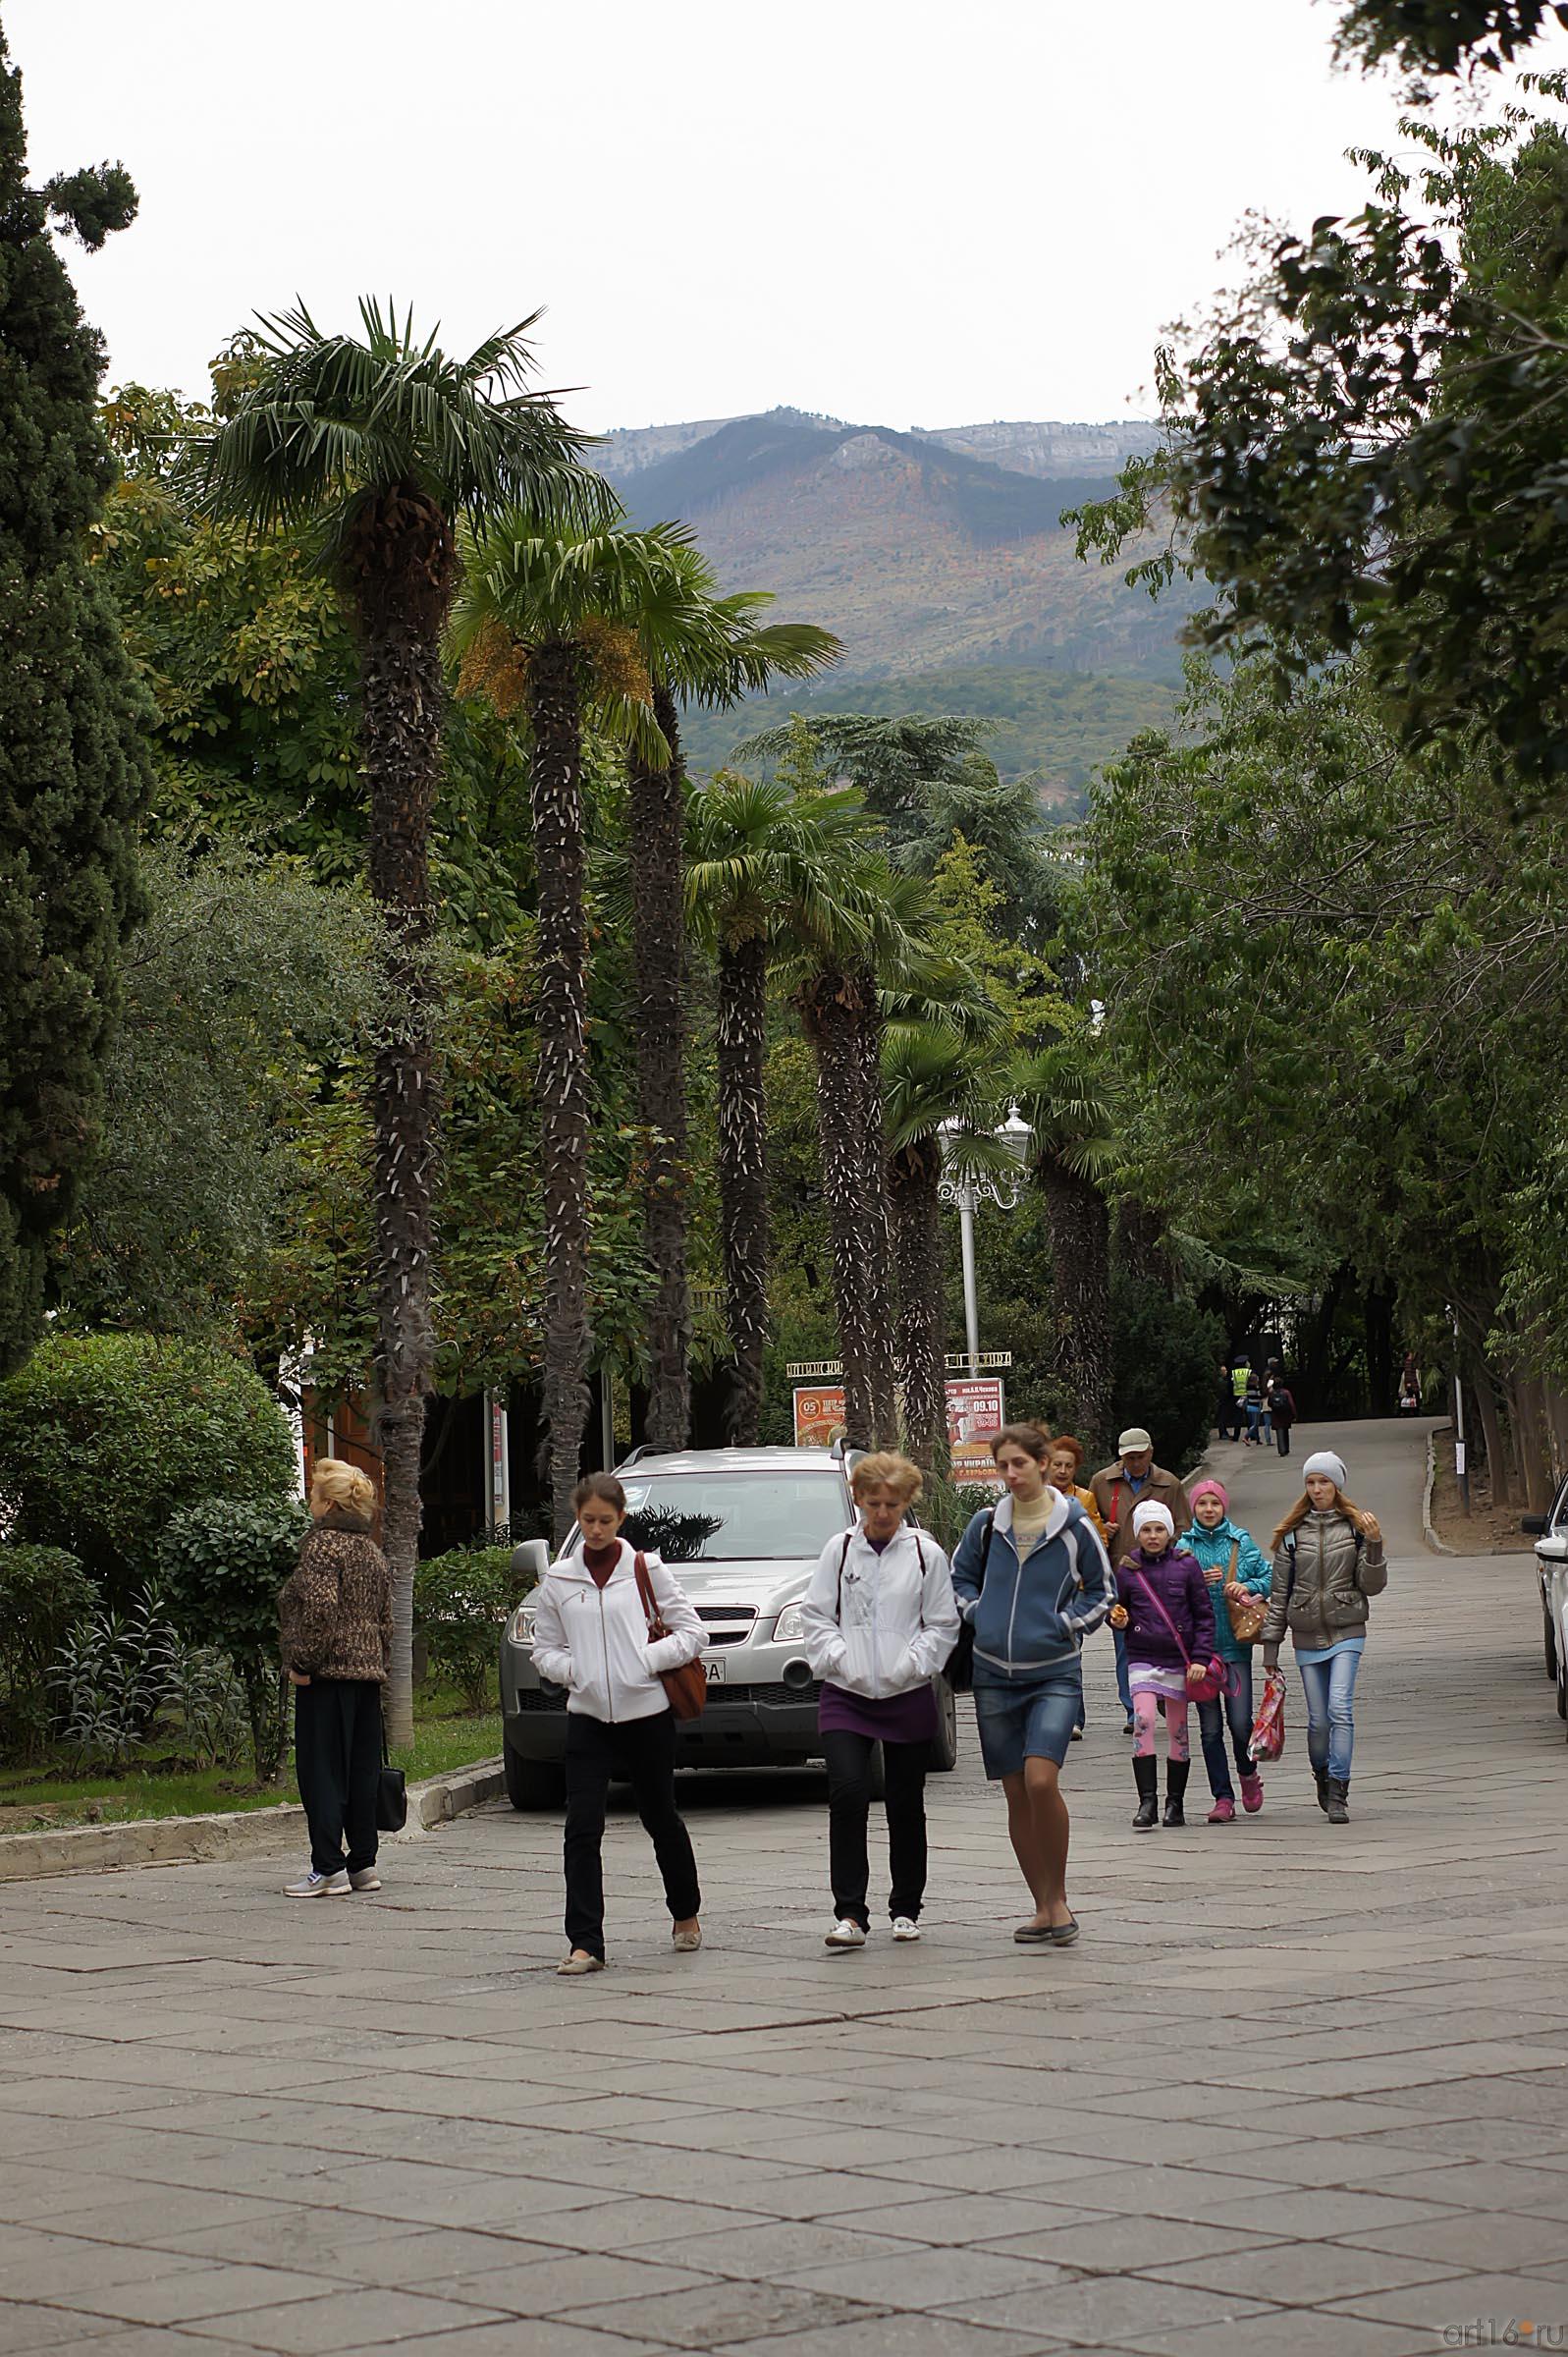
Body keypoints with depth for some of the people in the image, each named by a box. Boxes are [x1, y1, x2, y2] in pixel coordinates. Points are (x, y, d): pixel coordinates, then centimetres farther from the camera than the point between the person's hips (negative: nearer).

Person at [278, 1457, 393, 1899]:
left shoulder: (323, 1545, -10)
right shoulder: (372, 1552, 16)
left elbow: (320, 1609, -21)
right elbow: (385, 1619, 17)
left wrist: (302, 1662, -16)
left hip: (328, 1676, -9)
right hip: (368, 1672, 9)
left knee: (321, 1769, -5)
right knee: (361, 1768, 11)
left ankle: (328, 1869, -7)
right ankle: (363, 1863, 15)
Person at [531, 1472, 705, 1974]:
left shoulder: (647, 1570, 1)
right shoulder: (558, 1579, 7)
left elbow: (690, 1631, 1)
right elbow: (545, 1650, 11)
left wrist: (646, 1660, -12)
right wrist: (576, 1671, -7)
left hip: (647, 1712, -1)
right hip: (587, 1716, 1)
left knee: (660, 1817, 12)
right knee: (581, 1829, -10)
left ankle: (686, 1914, 35)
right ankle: (585, 1943, -10)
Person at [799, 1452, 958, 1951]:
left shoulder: (926, 1554, 2)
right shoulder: (839, 1550, 4)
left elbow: (943, 1625, 3)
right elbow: (816, 1617, 6)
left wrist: (911, 1664, -9)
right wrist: (840, 1659, -8)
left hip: (908, 1695, 0)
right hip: (846, 1696, 0)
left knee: (906, 1805, 9)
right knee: (847, 1793, -16)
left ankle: (906, 1909, 24)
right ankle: (849, 1914, -14)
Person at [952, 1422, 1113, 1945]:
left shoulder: (1074, 1525, -3)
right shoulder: (986, 1524, 5)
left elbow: (1102, 1592, 7)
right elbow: (960, 1577, 19)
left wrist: (1064, 1624, -5)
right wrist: (977, 1615, 3)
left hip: (1054, 1673, -3)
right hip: (994, 1675, 3)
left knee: (1041, 1780, -20)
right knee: (1016, 1794, 4)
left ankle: (1058, 1897, -4)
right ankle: (1044, 1908, 13)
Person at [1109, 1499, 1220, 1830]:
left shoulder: (1186, 1565, 0)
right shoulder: (1128, 1569, 4)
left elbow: (1204, 1614, 2)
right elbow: (1121, 1609, 18)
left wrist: (1201, 1658, -5)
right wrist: (1119, 1619, -6)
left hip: (1179, 1659, 0)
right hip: (1142, 1658, 0)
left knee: (1178, 1731, 6)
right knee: (1143, 1722, -16)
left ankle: (1175, 1803, 17)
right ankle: (1147, 1802, -15)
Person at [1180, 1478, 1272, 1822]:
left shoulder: (1242, 1542, 5)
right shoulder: (1184, 1546, 5)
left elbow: (1270, 1578, 6)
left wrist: (1249, 1587, -12)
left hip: (1235, 1643, -1)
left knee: (1240, 1721, -7)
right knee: (1210, 1726, 2)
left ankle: (1248, 1773, 24)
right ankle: (1223, 1797, 9)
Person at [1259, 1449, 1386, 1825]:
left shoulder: (1356, 1527, 2)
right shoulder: (1292, 1533, 6)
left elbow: (1372, 1585, 0)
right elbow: (1279, 1592, 9)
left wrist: (1374, 1545, -15)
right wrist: (1270, 1644, 8)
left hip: (1346, 1634, -2)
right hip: (1307, 1637, 2)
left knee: (1340, 1708, -16)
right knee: (1319, 1719, 4)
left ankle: (1337, 1794, -14)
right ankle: (1323, 1776, 30)